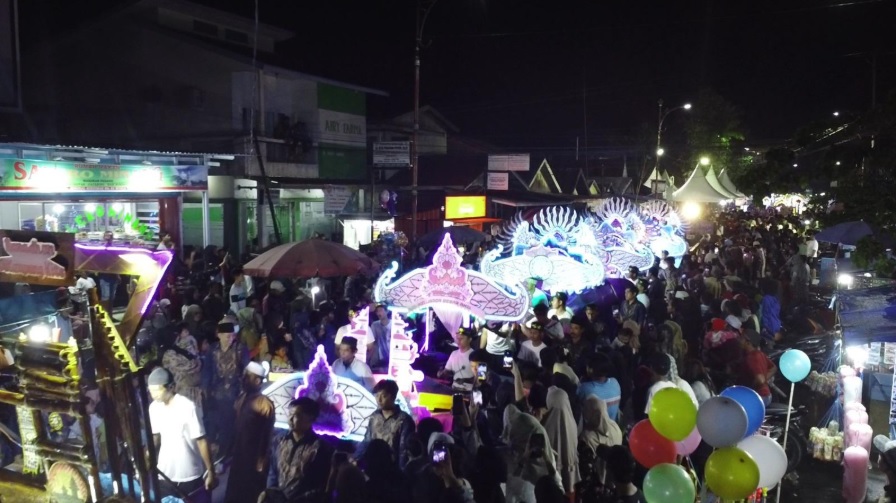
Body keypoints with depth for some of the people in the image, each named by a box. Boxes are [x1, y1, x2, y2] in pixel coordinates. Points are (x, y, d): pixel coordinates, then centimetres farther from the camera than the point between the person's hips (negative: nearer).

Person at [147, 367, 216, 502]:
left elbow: (201, 441, -14)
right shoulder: (154, 408, -3)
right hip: (166, 474, 5)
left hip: (191, 475, -4)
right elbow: (156, 436, 11)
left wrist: (211, 472, -11)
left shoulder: (187, 407, -20)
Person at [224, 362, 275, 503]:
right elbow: (235, 429, 11)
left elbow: (266, 435, -15)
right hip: (238, 457, 7)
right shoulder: (240, 400, 7)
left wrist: (262, 461, -13)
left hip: (254, 460, -7)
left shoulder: (265, 404, -16)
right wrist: (229, 455, 12)